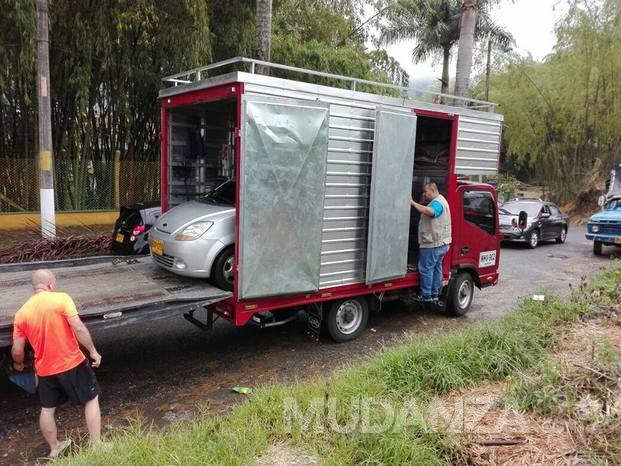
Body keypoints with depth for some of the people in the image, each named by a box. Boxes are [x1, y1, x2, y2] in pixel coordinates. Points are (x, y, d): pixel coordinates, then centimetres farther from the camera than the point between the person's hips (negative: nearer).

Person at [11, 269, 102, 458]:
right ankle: (96, 447, 15)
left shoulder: (21, 313, -1)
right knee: (91, 400, 13)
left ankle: (54, 448, 37)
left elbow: (17, 351, 1)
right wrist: (93, 351, -10)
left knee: (47, 409, 22)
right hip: (72, 363, -4)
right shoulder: (61, 298, -14)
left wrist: (18, 364, 22)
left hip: (45, 370, 4)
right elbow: (79, 328, -21)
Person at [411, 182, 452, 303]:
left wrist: (413, 203, -39)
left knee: (425, 269, -4)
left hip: (432, 244, -11)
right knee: (436, 268, 14)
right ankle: (435, 295, 21)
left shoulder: (437, 202, -16)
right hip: (440, 243, 11)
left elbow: (429, 212, -38)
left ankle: (426, 296, 1)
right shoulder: (439, 201, 19)